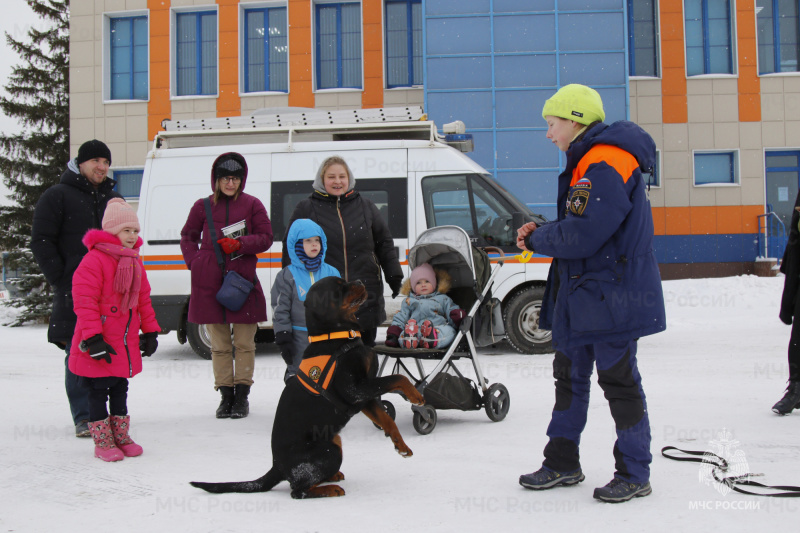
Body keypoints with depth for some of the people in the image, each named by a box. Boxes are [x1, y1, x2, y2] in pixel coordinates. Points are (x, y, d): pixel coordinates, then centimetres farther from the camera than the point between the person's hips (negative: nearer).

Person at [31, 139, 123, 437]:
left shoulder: (112, 198, 18)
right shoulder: (57, 196, 1)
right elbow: (41, 242, -4)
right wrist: (61, 281, -11)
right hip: (73, 292, -5)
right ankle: (83, 418, 1)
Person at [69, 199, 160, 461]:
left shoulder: (135, 263, 11)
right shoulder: (94, 260, -15)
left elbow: (143, 300, 18)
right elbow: (84, 301, -19)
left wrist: (150, 331, 15)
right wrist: (93, 338, -23)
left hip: (126, 344, 8)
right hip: (100, 346, -7)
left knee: (120, 390, 17)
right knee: (98, 392, 3)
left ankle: (121, 437, 27)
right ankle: (103, 441, 12)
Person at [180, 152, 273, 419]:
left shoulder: (252, 204, 5)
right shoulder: (203, 206, 9)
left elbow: (266, 237, 3)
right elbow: (188, 237, 19)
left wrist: (240, 244, -13)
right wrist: (195, 262, 3)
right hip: (210, 283, 1)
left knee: (244, 343, 2)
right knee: (219, 344, 6)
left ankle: (242, 396, 12)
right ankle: (226, 395, 14)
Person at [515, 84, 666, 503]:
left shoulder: (605, 165, -19)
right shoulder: (588, 163, 16)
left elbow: (582, 235, -26)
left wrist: (537, 240, -9)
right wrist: (542, 231, 4)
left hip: (609, 296, -11)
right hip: (580, 295, 11)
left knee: (619, 382, 0)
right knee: (569, 376, 15)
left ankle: (635, 475, 12)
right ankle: (562, 464, 26)